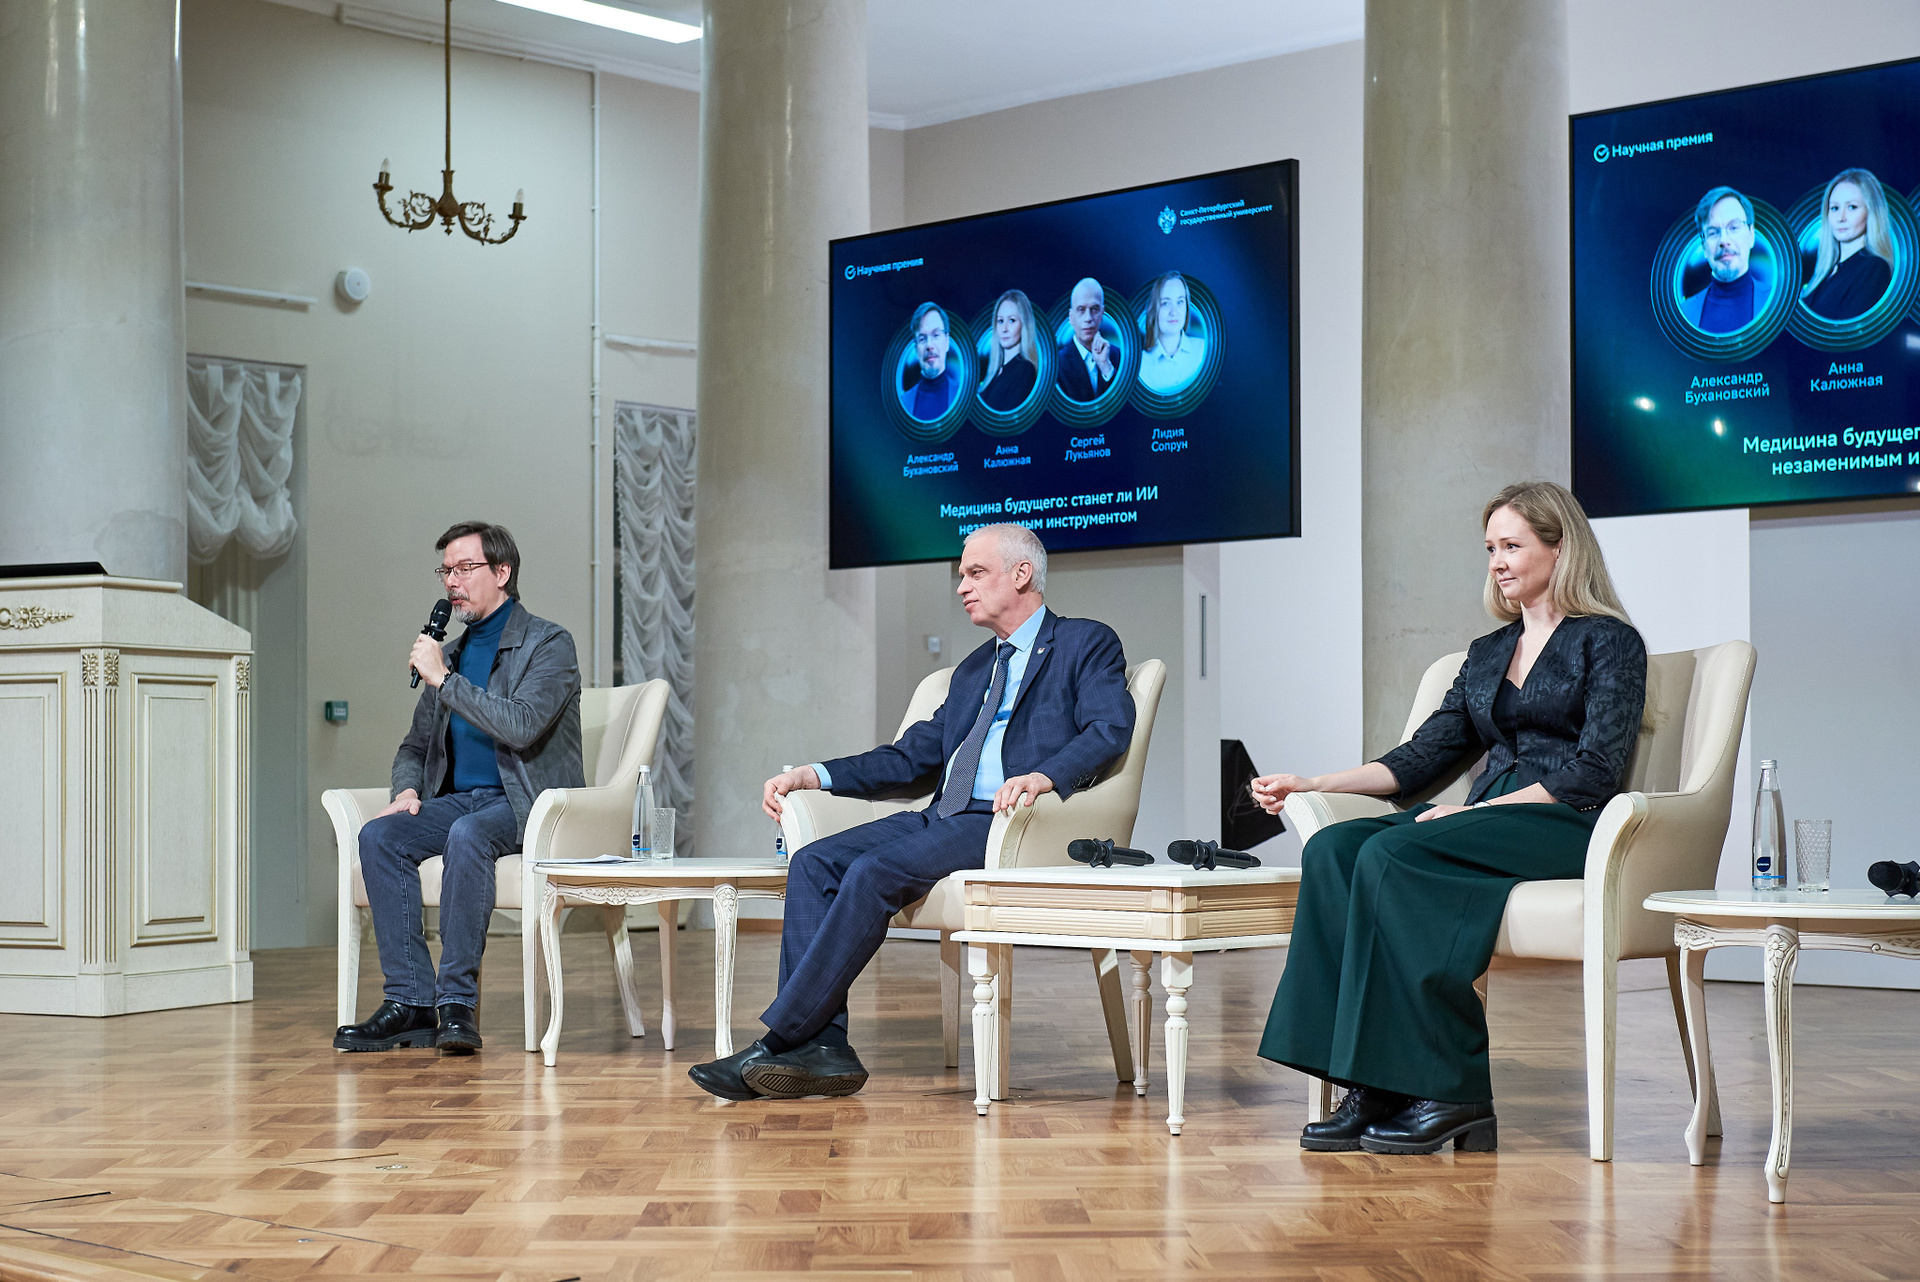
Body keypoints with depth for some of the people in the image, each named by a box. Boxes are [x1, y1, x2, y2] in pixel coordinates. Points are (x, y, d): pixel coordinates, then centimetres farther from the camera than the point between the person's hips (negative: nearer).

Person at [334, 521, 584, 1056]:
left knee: (467, 834, -37)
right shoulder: (449, 653, 18)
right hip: (460, 799, 6)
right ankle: (410, 1002, -24)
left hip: (528, 804, -6)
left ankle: (458, 1002, -33)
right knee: (378, 835, -21)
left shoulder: (548, 643, -3)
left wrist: (444, 679, -16)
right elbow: (416, 745, 24)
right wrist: (407, 791, 1)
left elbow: (521, 727, -19)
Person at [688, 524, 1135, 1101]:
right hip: (943, 816, 8)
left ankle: (779, 1041, -25)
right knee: (813, 863, -14)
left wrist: (1043, 776, -31)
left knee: (873, 872, -28)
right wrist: (813, 774, 12)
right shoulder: (974, 670, 29)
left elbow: (1110, 729, -11)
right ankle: (823, 1044, -21)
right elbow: (912, 755, 25)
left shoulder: (1087, 644, 6)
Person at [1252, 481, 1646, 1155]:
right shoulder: (1489, 652, 24)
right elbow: (1425, 756, 19)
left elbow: (1595, 771, -9)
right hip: (1488, 818, 7)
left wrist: (1477, 809, -17)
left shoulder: (1610, 642, 3)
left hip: (1566, 828, -7)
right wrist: (1311, 785, 8)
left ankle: (1453, 1089, -26)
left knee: (1391, 856, -31)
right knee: (1333, 850, -22)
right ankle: (1373, 1086, -29)